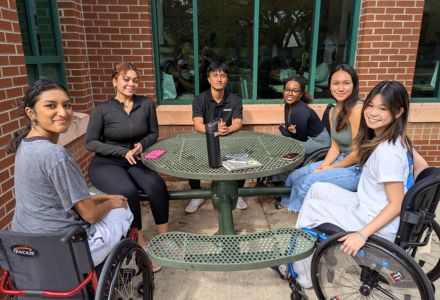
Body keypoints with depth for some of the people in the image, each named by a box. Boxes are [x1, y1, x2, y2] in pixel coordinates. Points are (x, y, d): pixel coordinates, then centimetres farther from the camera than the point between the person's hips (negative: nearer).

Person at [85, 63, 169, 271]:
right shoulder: (101, 110, -9)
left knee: (157, 186, -27)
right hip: (106, 164, -2)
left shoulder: (146, 104, -2)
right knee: (128, 192, -31)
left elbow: (153, 133, 8)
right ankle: (140, 245, -12)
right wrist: (122, 151, -16)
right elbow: (90, 143, -6)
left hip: (134, 162, 3)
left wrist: (142, 145, -14)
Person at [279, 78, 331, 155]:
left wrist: (282, 128, -10)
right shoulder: (288, 105, -4)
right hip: (308, 137, 8)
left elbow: (301, 139, -22)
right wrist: (289, 129, -20)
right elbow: (288, 125, 3)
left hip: (319, 141, -8)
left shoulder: (300, 111, -29)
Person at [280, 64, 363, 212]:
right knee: (295, 176, 3)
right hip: (342, 161, 8)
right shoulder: (333, 111, 6)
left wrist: (330, 168, -11)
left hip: (358, 168, -8)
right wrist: (323, 166, -8)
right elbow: (335, 146, 8)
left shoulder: (357, 109, -20)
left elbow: (358, 153, -20)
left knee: (309, 181, -21)